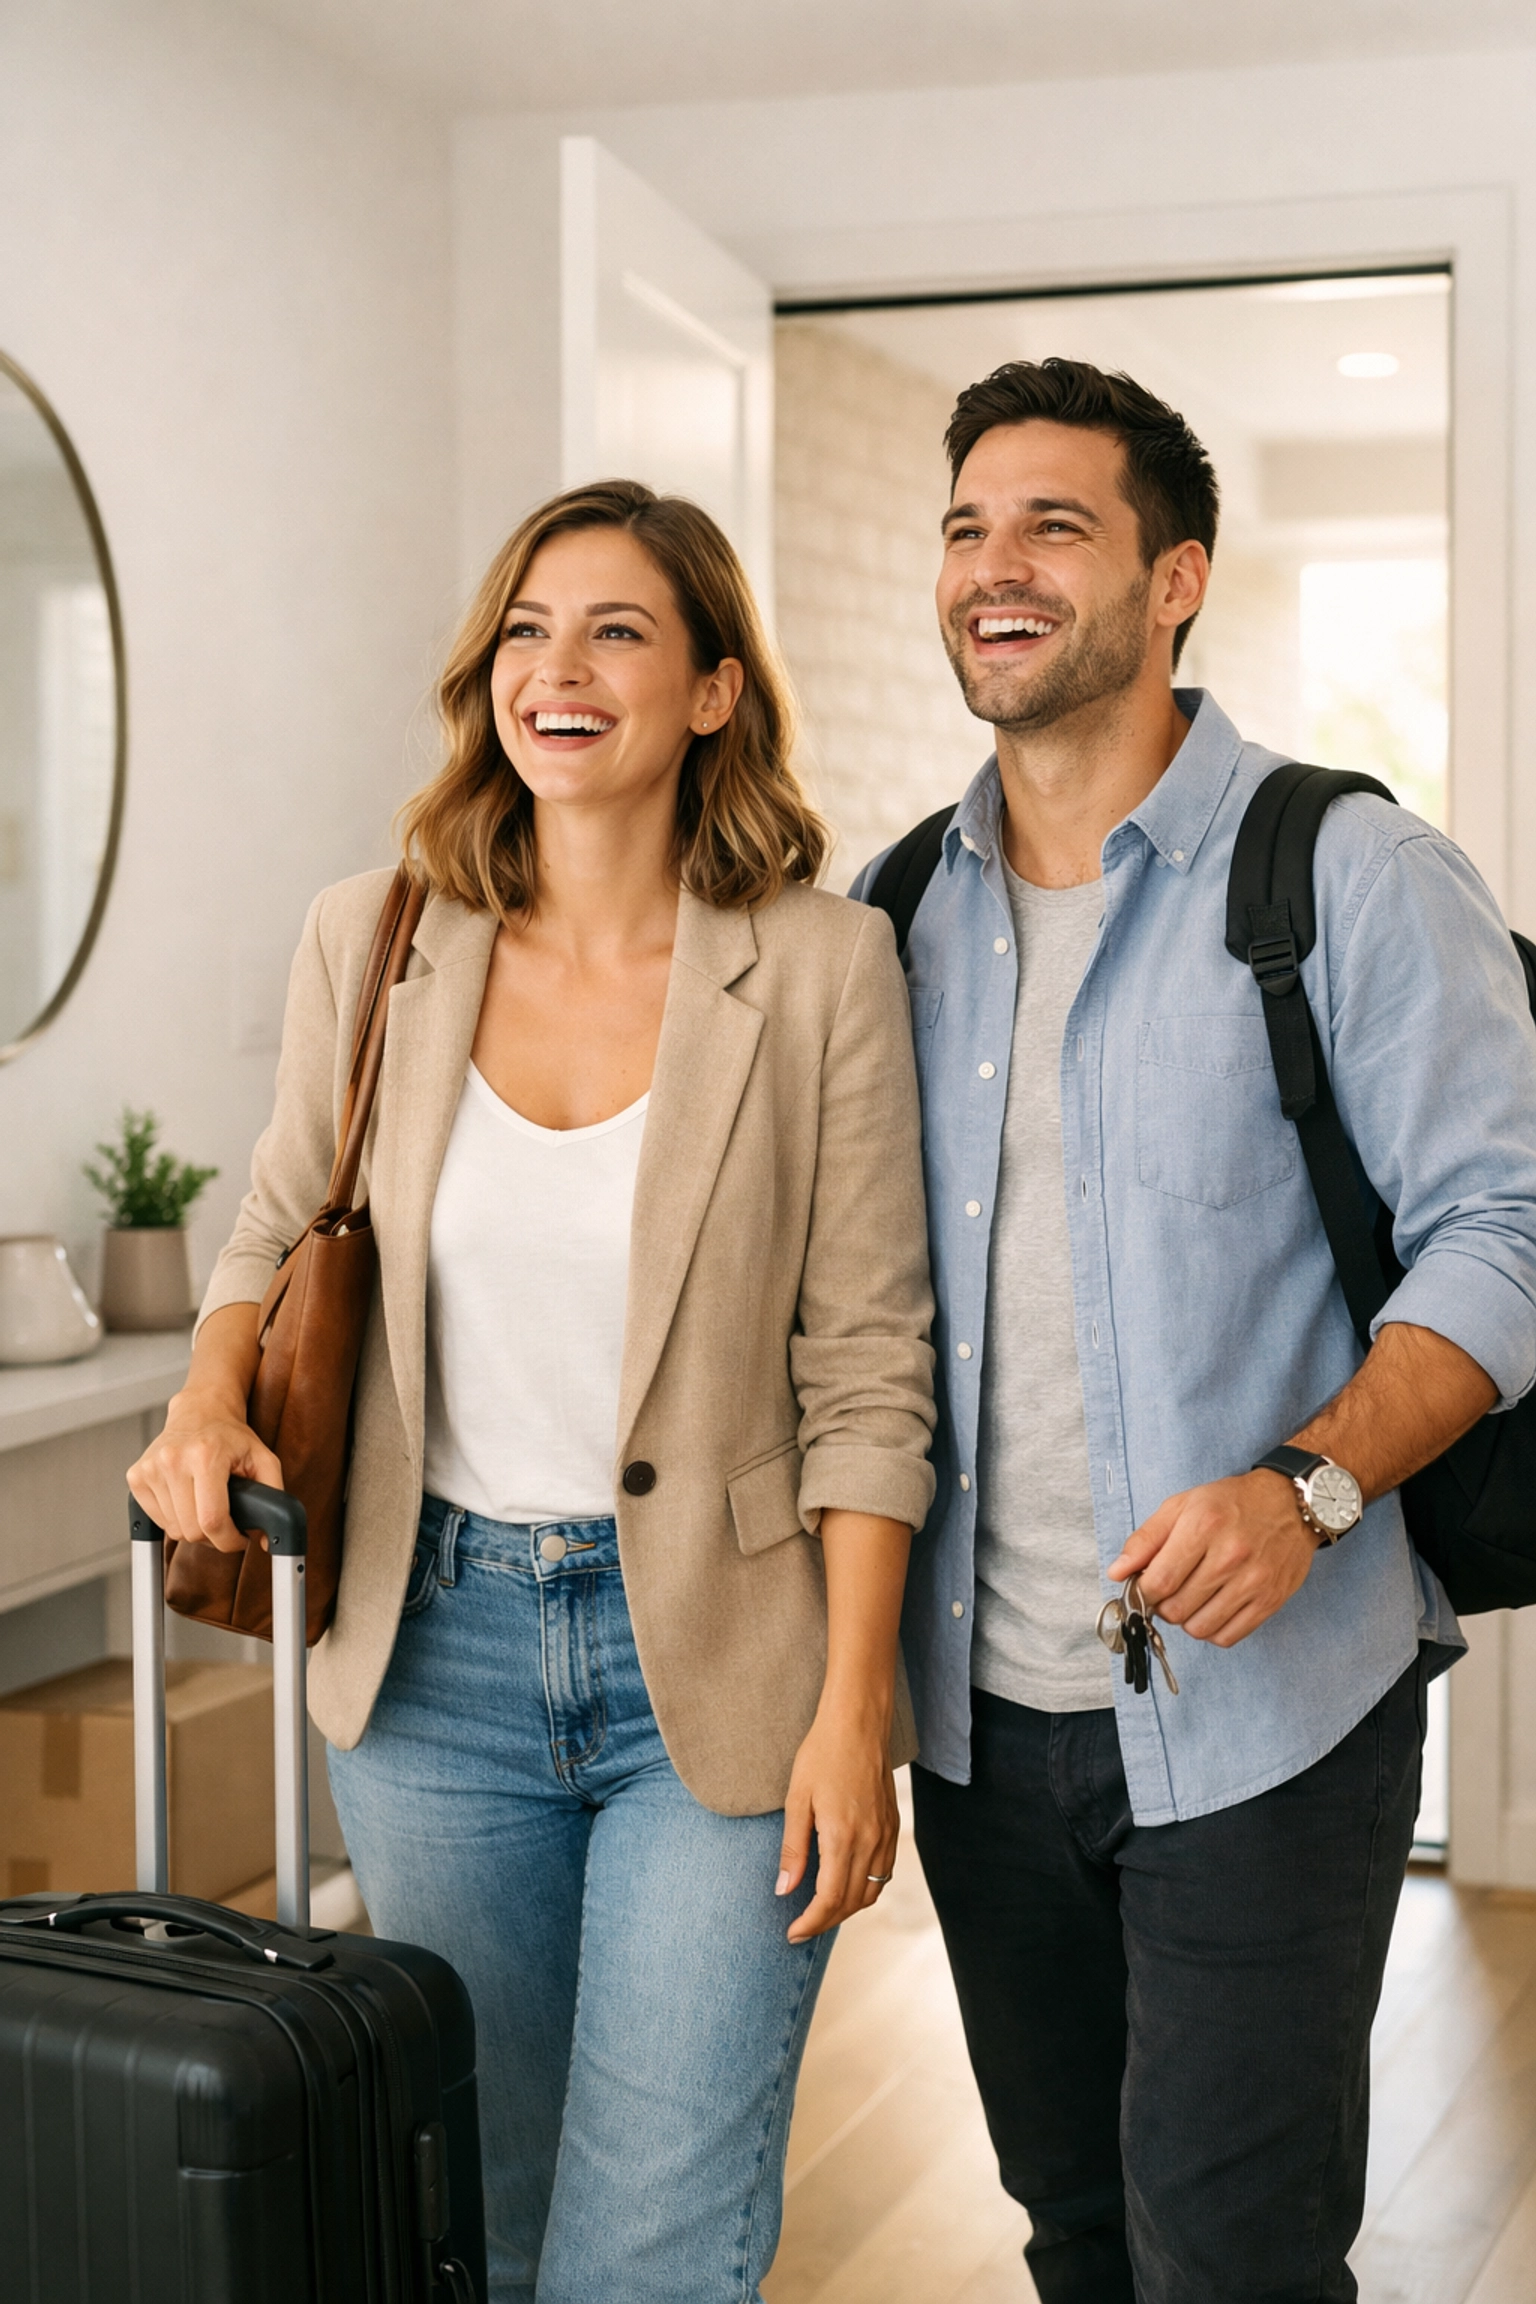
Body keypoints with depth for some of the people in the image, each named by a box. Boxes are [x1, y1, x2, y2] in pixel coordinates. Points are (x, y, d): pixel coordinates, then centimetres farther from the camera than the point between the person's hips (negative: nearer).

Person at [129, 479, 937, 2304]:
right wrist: (210, 1396, -6)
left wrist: (852, 1708, -10)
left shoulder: (819, 966, -9)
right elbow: (283, 1223, 14)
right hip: (438, 1649, 3)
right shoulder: (370, 942, -1)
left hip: (714, 1664, -3)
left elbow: (865, 1368, -7)